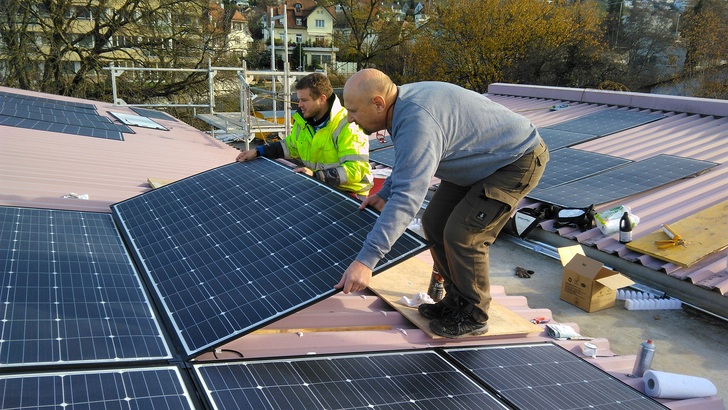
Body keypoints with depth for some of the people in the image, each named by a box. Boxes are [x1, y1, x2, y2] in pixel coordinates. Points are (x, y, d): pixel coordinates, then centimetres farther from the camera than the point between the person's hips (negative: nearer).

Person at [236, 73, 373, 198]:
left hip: (348, 193, -7)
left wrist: (315, 176, -33)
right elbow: (290, 146, 23)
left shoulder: (347, 126, -20)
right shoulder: (304, 119, 5)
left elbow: (355, 170, -26)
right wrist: (257, 151, 11)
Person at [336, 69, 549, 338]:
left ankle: (474, 316, 6)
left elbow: (407, 197, -44)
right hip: (482, 159, 10)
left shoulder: (418, 123, -36)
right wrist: (385, 193, 3)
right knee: (434, 223, 8)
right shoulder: (404, 102, -3)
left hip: (519, 160, -10)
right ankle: (456, 300, 23)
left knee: (462, 235, -15)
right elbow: (410, 162, 16)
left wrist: (366, 259, -47)